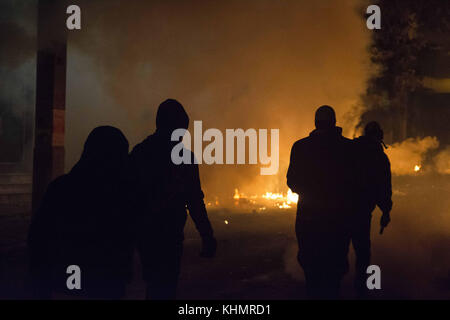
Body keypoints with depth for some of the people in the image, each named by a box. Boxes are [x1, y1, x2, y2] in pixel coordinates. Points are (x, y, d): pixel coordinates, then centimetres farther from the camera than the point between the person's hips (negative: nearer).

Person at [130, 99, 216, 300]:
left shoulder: (138, 152, 3)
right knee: (165, 286, 5)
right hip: (168, 235, -5)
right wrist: (208, 238, -7)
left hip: (143, 233, 5)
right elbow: (195, 202, -14)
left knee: (153, 284, 22)